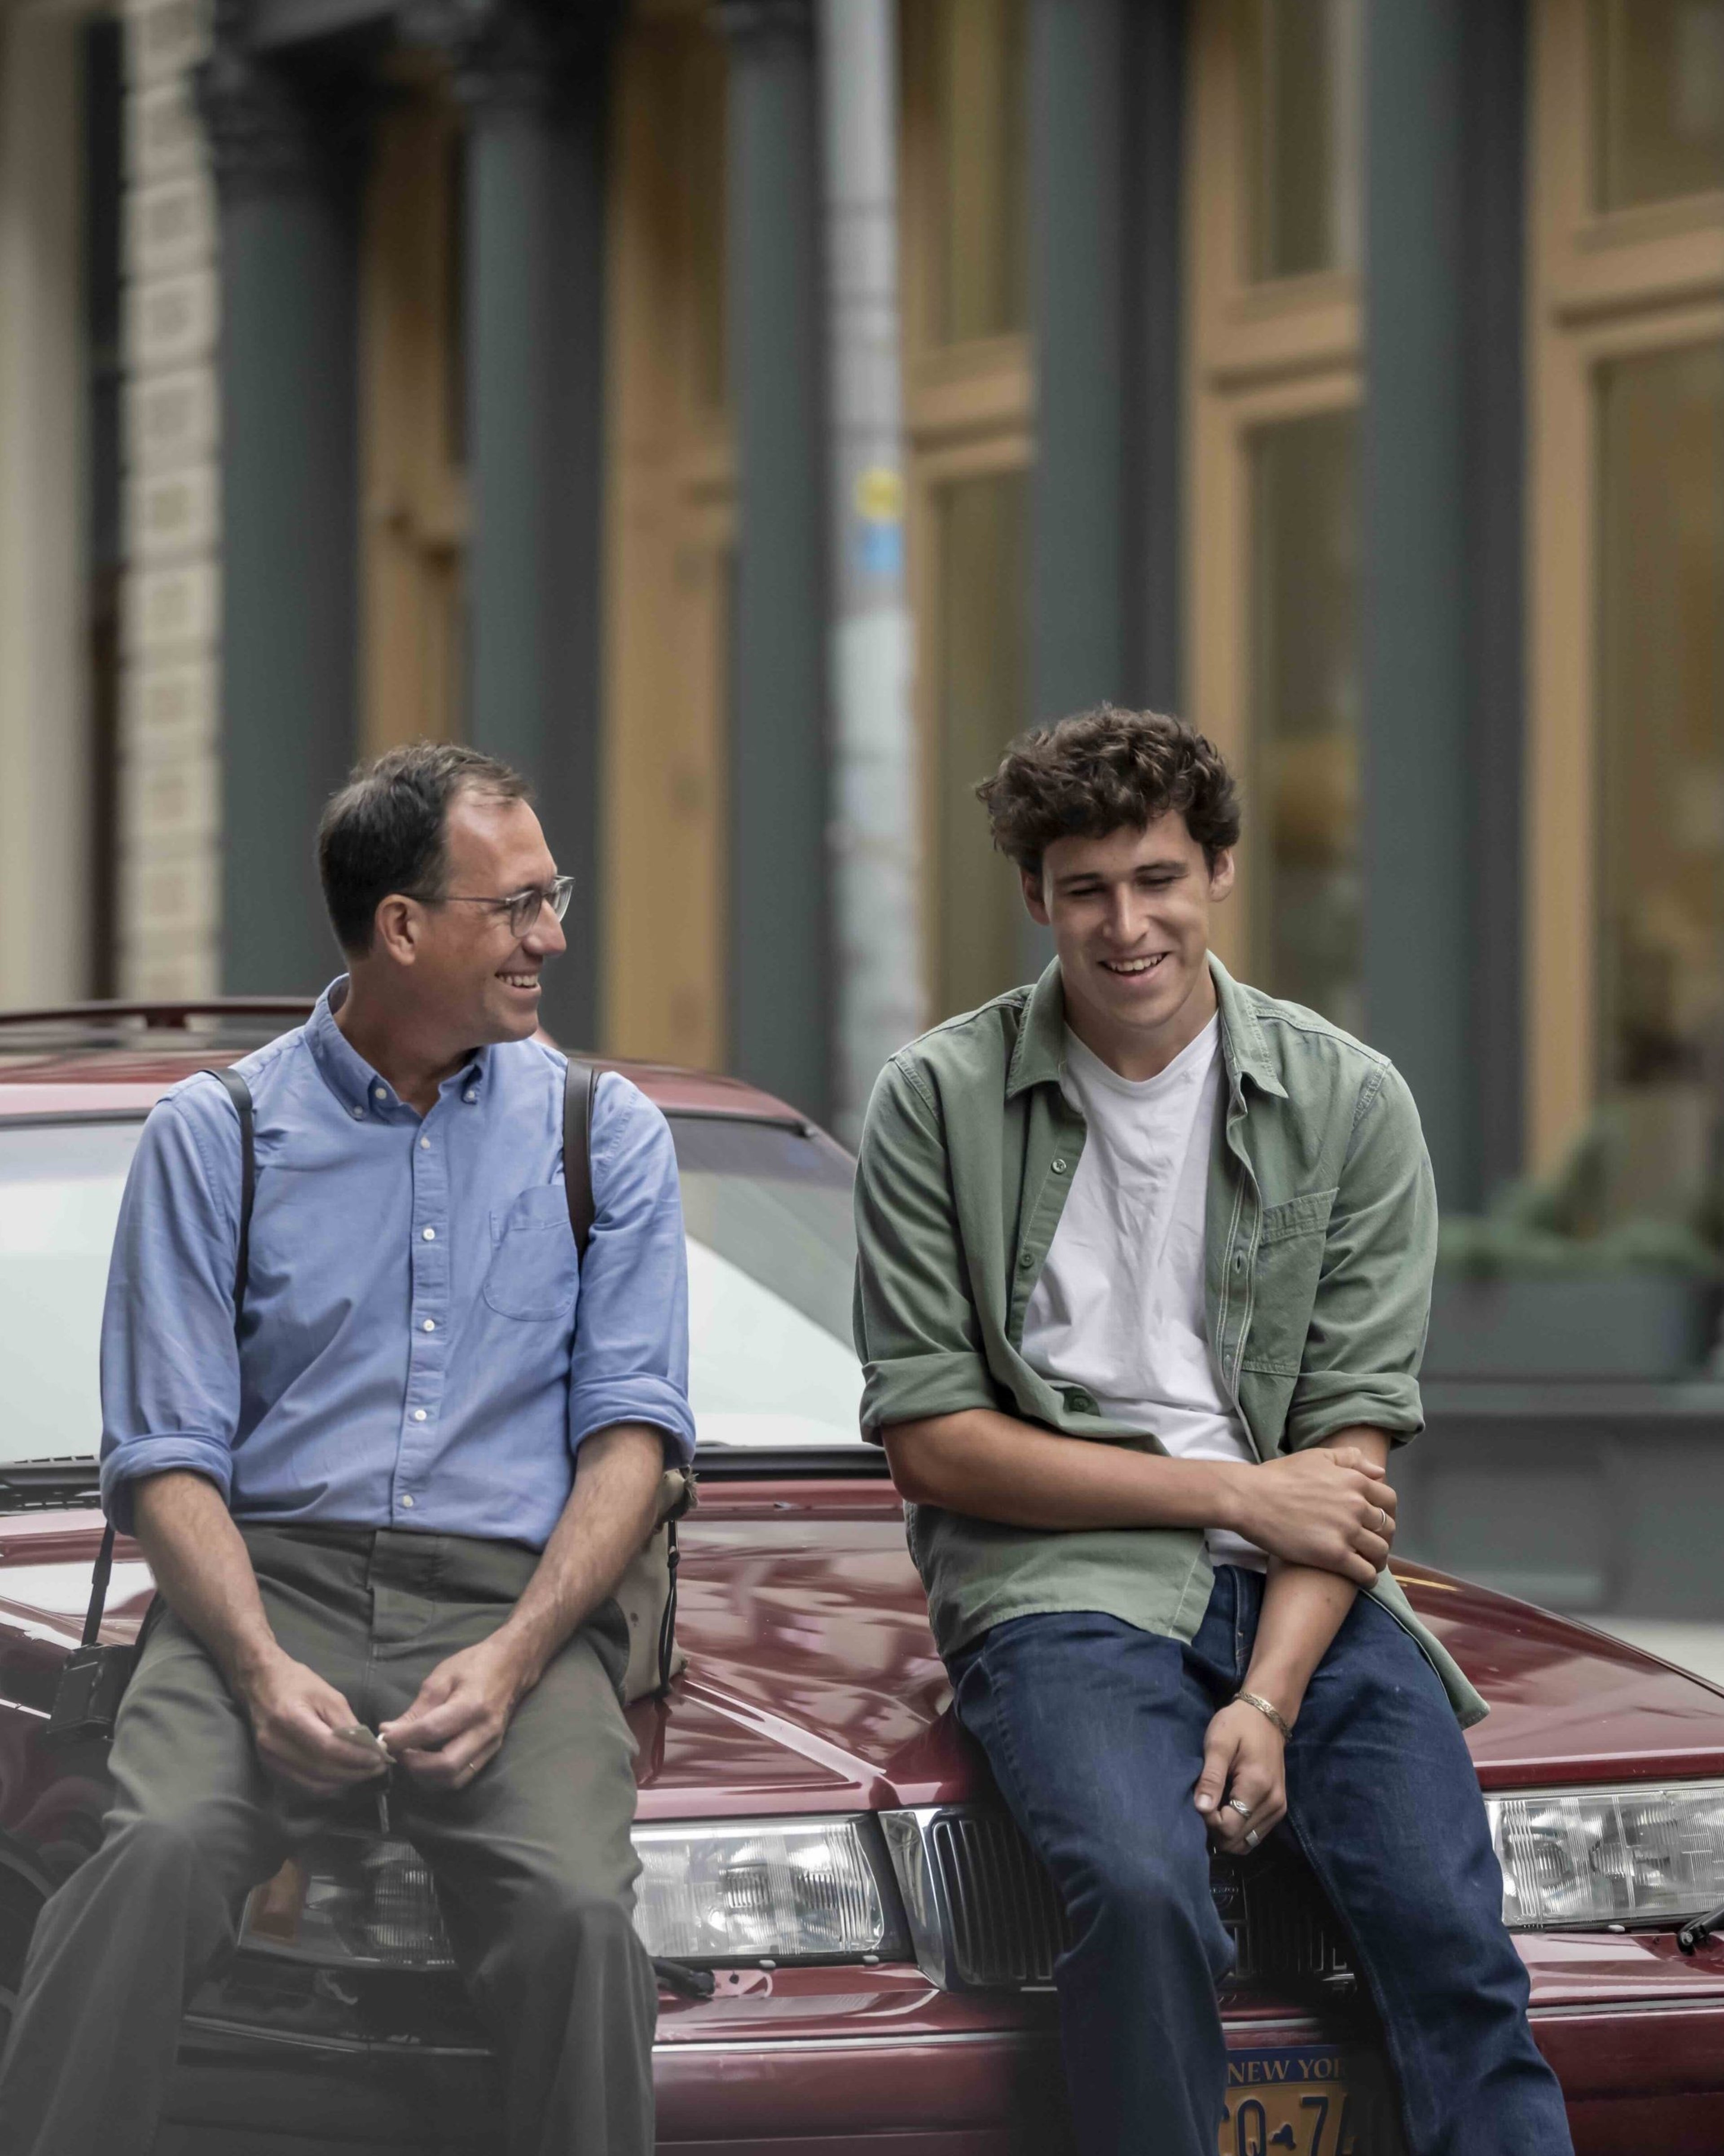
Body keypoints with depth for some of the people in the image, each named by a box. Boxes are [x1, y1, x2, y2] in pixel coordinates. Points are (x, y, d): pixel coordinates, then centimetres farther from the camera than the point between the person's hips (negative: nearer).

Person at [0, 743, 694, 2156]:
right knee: (157, 1854, -31)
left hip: (514, 1601, 1)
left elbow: (632, 1431, 6)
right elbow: (167, 1455, 4)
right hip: (273, 1577, 0)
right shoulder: (215, 1138, 9)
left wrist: (512, 1659, -11)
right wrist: (263, 1668, -15)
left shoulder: (605, 1136, 13)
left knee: (576, 1906, -30)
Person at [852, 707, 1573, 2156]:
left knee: (1450, 1930, -20)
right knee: (1141, 1888, -31)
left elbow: (1354, 1444, 1)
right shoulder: (940, 1101, 2)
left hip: (1298, 1592, 2)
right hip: (1059, 1572, -2)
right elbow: (932, 1439, -1)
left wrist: (1272, 1697, -14)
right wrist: (1235, 1493, -7)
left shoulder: (1349, 1102, 6)